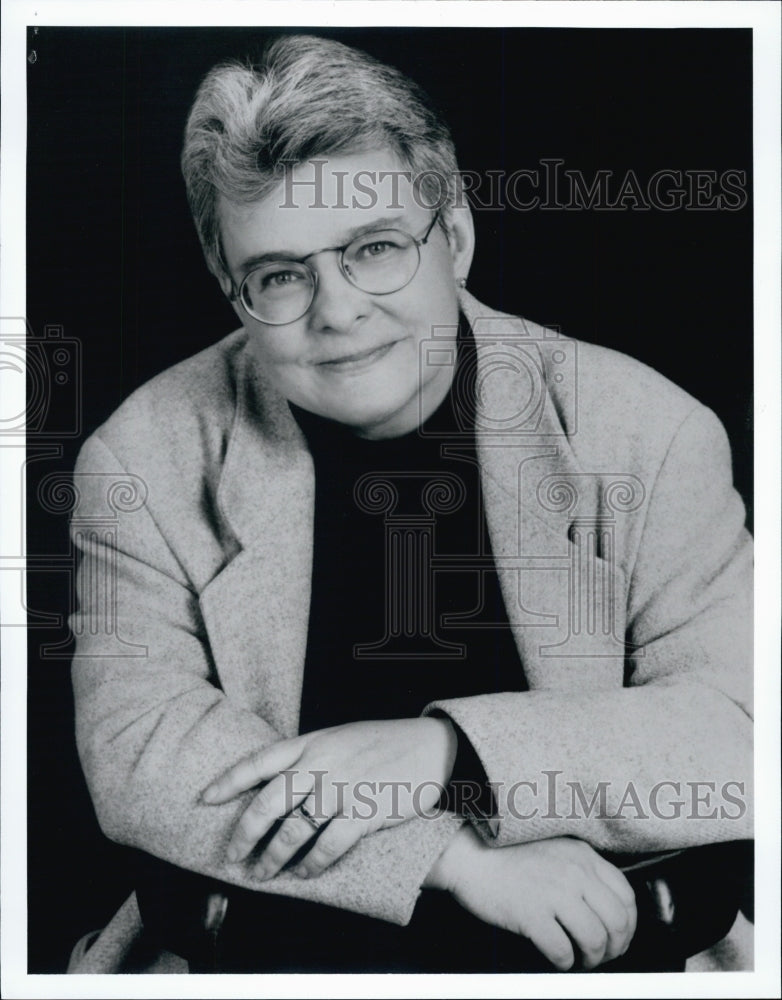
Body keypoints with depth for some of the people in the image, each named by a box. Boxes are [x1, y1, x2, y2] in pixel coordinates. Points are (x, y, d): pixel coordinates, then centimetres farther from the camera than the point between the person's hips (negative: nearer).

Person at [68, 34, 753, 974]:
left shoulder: (646, 433, -5)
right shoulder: (149, 458, -4)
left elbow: (742, 731, -7)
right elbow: (133, 755, -11)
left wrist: (447, 749, -20)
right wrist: (456, 854, -19)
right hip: (276, 947, 0)